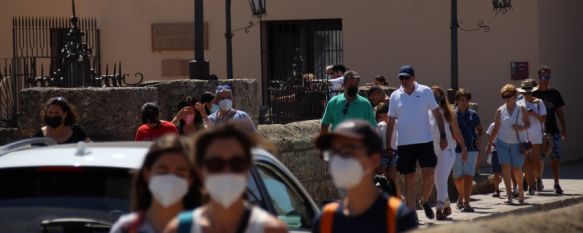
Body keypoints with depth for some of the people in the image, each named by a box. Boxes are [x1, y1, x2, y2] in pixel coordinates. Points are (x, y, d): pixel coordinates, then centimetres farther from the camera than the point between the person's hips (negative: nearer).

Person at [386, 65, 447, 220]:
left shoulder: (425, 92, 0)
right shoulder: (395, 96, 4)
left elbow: (437, 114, 4)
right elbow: (391, 122, 9)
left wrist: (443, 136, -3)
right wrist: (387, 145, 6)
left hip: (425, 141, -1)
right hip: (404, 143, 1)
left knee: (429, 174, -8)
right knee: (409, 179, 3)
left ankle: (424, 201, 18)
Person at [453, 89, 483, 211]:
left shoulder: (473, 114, 7)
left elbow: (480, 129, 19)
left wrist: (479, 138, 0)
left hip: (471, 149, 0)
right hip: (456, 150, 0)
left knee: (468, 176, -11)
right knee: (458, 178, 6)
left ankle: (466, 203, -12)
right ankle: (461, 196, 35)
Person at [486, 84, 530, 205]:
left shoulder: (521, 109, 0)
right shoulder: (500, 111, 4)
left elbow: (528, 123, 6)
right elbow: (496, 128, 8)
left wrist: (522, 127, -17)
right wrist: (489, 144, 7)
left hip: (517, 143, -1)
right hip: (502, 142, 1)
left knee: (517, 169, 1)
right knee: (506, 166, -12)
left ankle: (520, 190, 27)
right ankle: (509, 194, -12)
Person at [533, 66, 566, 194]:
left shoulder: (554, 93, 7)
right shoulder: (534, 93, 0)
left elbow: (559, 111, 11)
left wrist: (564, 128, 7)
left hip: (553, 130, 2)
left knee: (555, 158, -2)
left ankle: (556, 184, 4)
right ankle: (538, 180, 23)